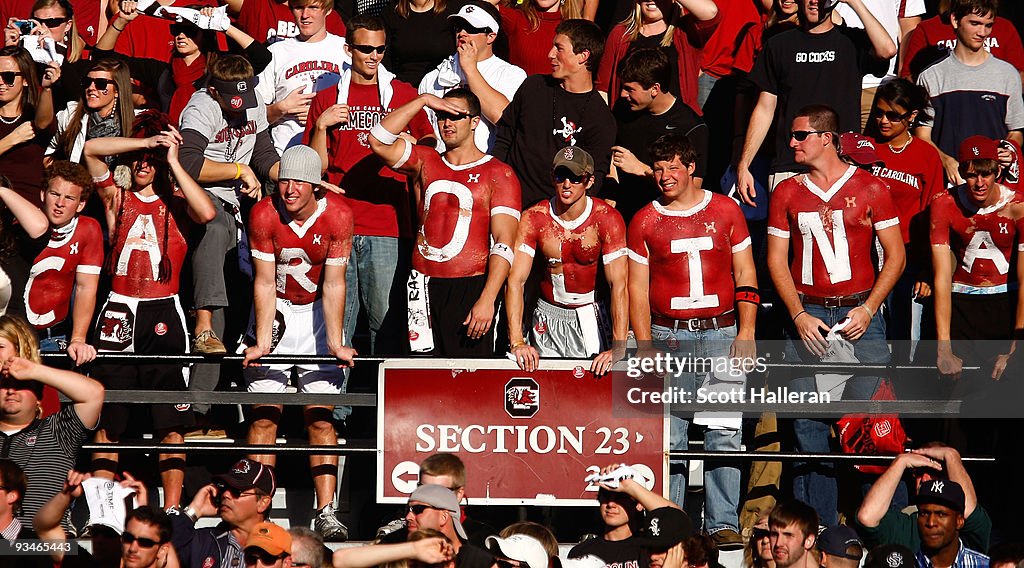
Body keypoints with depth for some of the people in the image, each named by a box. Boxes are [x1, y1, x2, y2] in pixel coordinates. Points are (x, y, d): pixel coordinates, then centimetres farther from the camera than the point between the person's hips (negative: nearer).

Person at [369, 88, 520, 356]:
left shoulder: (498, 174, 1)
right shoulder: (426, 162, 15)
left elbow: (504, 243, -7)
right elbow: (378, 141, 1)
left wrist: (487, 300, -17)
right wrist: (423, 101, -1)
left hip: (470, 287, -4)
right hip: (424, 286, 4)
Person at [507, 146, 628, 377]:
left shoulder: (607, 219, -13)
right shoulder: (534, 218, -9)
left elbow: (618, 284, -20)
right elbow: (516, 280, -15)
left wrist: (618, 349, -31)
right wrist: (517, 342, -28)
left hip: (592, 317, -2)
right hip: (548, 319, 2)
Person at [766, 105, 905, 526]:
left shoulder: (869, 188, 2)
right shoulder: (787, 193, 9)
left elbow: (895, 255, 3)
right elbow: (777, 261, 8)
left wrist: (868, 310, -7)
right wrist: (799, 316, -5)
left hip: (859, 313, -2)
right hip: (805, 314, 2)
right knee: (807, 423, 0)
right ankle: (816, 523, 6)